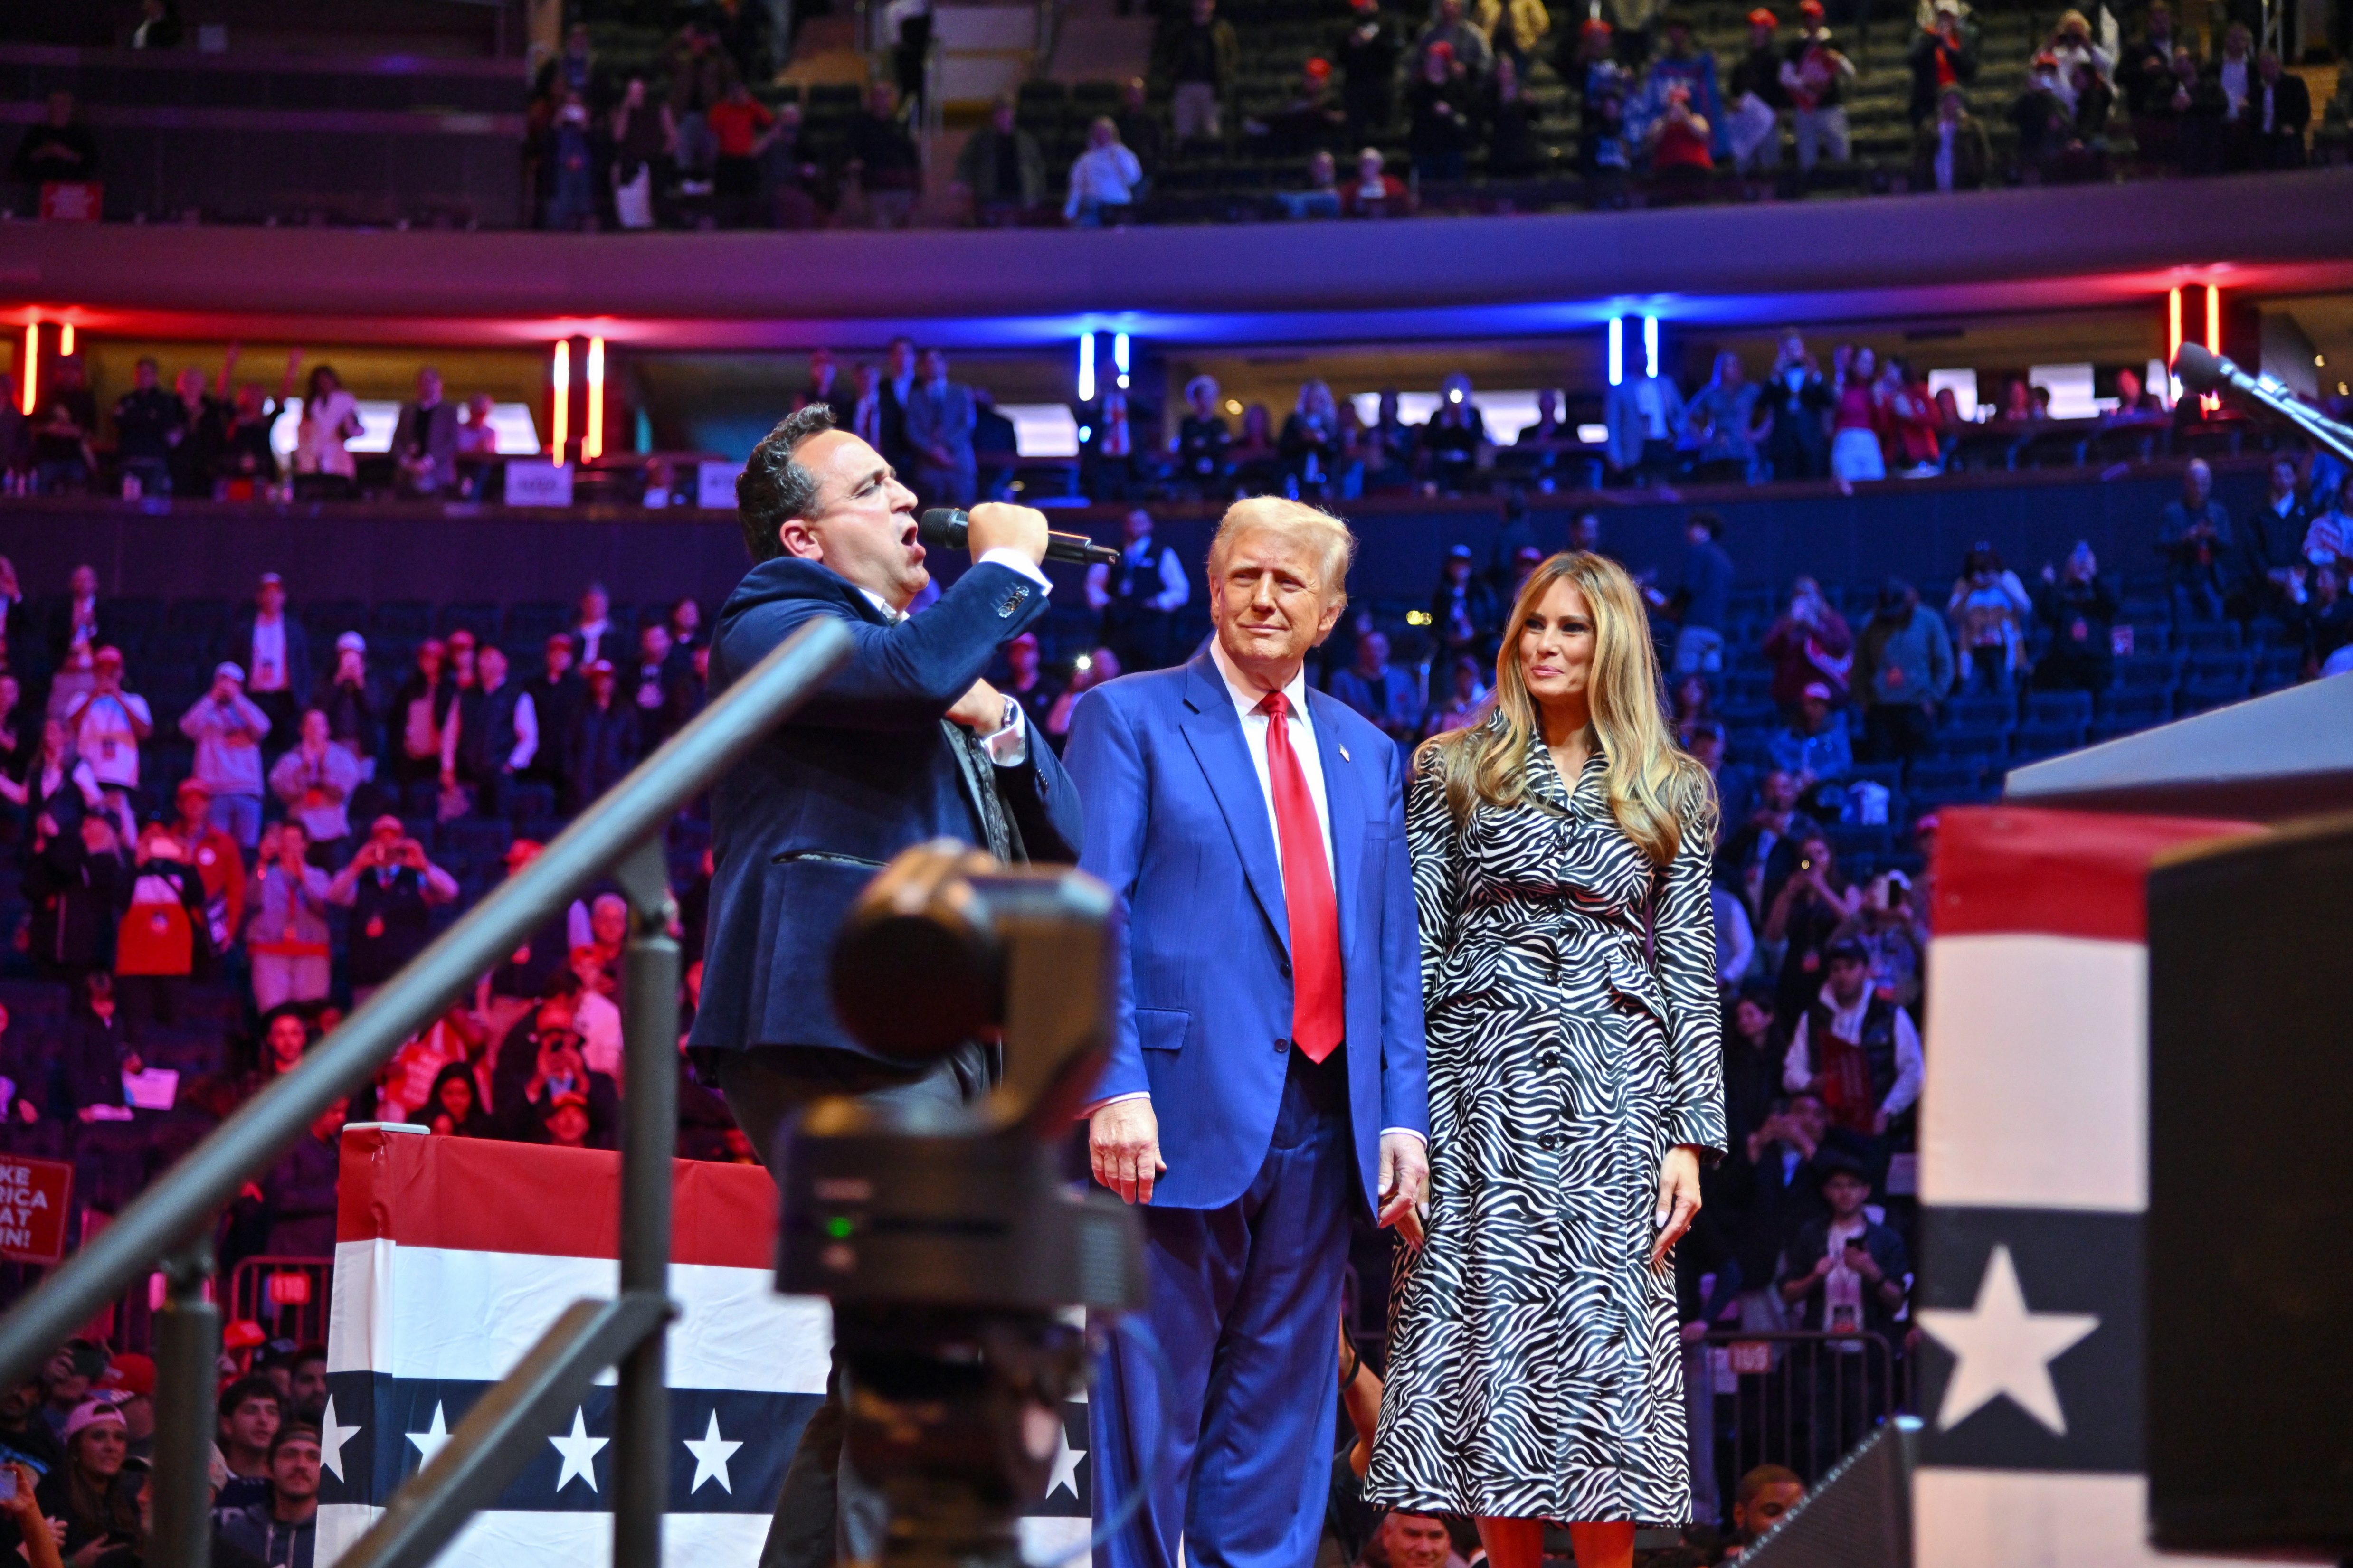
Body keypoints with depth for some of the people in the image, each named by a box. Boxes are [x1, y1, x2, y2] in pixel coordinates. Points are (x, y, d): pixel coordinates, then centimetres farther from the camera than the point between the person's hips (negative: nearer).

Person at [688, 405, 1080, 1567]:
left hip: (950, 1040, 9)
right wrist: (1008, 565, -7)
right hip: (847, 1040, -9)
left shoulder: (931, 638, 27)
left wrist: (1000, 727, 5)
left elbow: (1055, 850, 24)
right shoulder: (770, 628, -1)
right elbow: (913, 674, -24)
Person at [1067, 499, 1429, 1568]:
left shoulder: (1369, 757, 19)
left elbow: (1395, 951, 16)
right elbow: (1091, 916, -5)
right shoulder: (1129, 717, 3)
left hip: (1322, 1123, 5)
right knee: (1153, 1404, -2)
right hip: (1183, 1116, -5)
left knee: (1281, 1409, 7)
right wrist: (1115, 1085, -16)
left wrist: (1402, 1116, 6)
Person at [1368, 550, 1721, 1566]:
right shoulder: (1455, 770, 9)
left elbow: (1689, 970, 7)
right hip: (1483, 1088, 0)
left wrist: (1691, 1135, -1)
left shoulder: (1673, 792, 11)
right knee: (1488, 1331, -2)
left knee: (1606, 1343, -4)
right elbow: (1415, 944, 4)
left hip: (1613, 1097, 0)